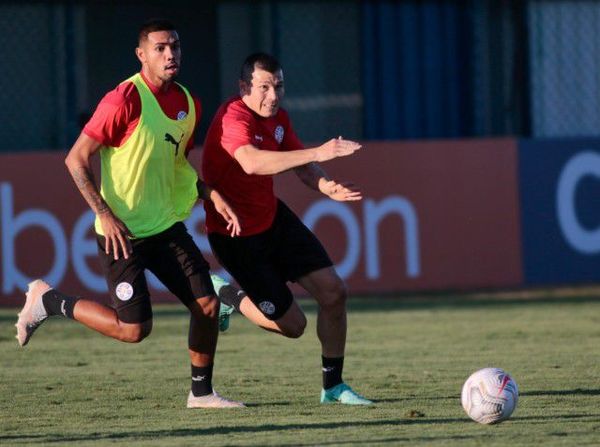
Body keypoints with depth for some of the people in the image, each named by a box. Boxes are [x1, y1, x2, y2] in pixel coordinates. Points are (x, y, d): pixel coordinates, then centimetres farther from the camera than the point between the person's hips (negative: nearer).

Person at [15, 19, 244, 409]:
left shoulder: (188, 104, 7)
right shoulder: (125, 100, -17)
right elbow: (77, 159, -14)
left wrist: (213, 197, 9)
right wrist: (106, 215, -19)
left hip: (166, 225, 7)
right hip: (122, 232, -7)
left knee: (207, 304, -1)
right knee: (134, 329, -9)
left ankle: (202, 392, 16)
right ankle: (49, 301, 11)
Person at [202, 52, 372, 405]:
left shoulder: (278, 117, 2)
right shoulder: (234, 118, -27)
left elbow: (303, 167, 3)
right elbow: (252, 162, -47)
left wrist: (327, 187, -22)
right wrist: (317, 153, -54)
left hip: (273, 218, 8)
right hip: (236, 235, -8)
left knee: (334, 292, 0)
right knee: (292, 324, -4)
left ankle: (333, 386, 15)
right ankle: (225, 297, 23)